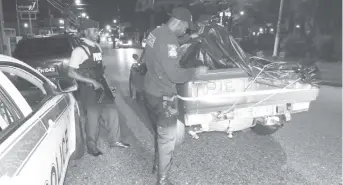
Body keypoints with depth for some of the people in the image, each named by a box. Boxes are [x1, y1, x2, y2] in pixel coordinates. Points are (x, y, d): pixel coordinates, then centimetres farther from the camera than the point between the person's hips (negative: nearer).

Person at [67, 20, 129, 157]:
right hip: (88, 89, -7)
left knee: (112, 112, 11)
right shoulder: (80, 50, -15)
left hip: (100, 85, 7)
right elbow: (71, 73, -19)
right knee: (93, 117, 4)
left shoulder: (97, 47, 9)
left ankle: (114, 140, 28)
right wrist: (92, 81, -21)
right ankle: (91, 147, 25)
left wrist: (102, 70, 6)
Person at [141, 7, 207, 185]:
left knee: (160, 132, 26)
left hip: (150, 91, 10)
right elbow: (175, 75, -26)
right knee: (167, 138, 6)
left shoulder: (156, 32, 4)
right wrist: (196, 70, -11)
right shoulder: (168, 40, -26)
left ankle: (157, 164, 45)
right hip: (162, 97, -10)